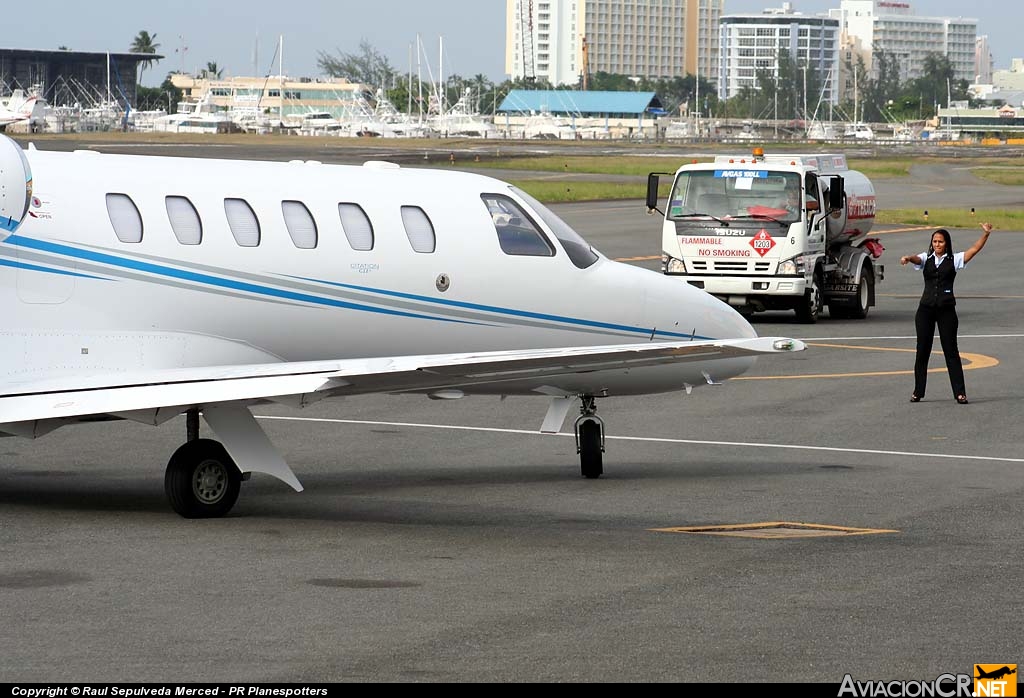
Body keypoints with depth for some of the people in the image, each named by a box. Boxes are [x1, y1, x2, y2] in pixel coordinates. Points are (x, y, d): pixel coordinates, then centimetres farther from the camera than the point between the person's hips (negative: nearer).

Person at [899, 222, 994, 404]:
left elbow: (974, 249, -4)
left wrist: (986, 234, -18)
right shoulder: (927, 259, 8)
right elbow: (916, 259, -13)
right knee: (922, 350, 5)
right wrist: (907, 258, -36)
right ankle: (918, 391, 13)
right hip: (926, 308, 2)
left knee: (951, 350, -1)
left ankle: (960, 392, -1)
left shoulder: (954, 259, 4)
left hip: (946, 309, -2)